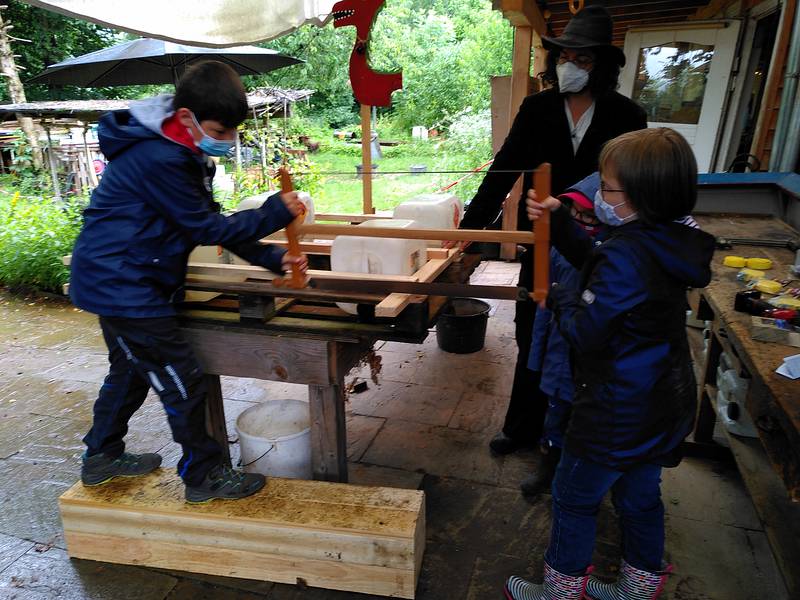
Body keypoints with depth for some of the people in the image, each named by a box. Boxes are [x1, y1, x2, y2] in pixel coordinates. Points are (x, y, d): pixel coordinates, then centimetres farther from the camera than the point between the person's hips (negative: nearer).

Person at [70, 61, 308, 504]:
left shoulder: (184, 152, 7)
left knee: (130, 370, 23)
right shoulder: (159, 159, -24)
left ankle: (101, 458, 41)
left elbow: (211, 221, 7)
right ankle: (203, 476, 13)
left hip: (118, 281, 11)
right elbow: (207, 228, -21)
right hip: (121, 284, -11)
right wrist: (275, 213, -14)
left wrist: (273, 259, 0)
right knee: (182, 382, -3)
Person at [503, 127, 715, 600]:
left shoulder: (627, 256, -29)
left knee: (574, 496, 12)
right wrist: (559, 222, 2)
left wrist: (560, 300, -7)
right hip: (664, 405, 9)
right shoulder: (668, 242, 0)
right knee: (640, 495, 25)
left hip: (620, 412, -9)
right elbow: (594, 260, 11)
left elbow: (585, 333, -25)